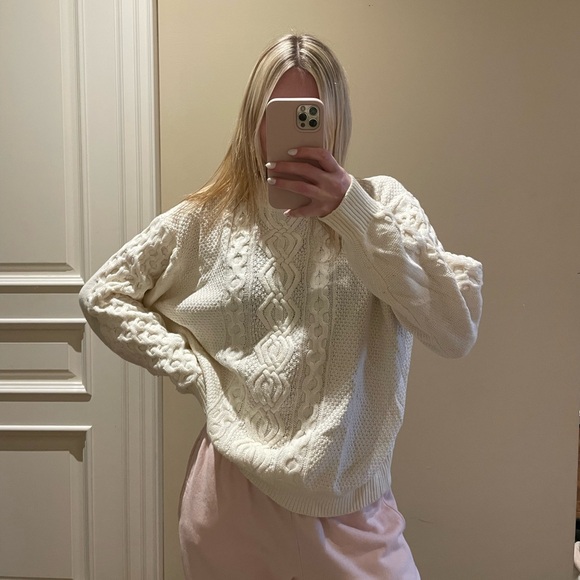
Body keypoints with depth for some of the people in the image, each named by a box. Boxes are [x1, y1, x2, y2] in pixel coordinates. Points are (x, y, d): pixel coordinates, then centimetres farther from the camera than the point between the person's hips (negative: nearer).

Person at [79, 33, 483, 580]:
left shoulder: (381, 203, -4)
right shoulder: (207, 218, 0)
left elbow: (457, 330, -16)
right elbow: (102, 293, 9)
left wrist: (352, 211, -22)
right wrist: (192, 368, -3)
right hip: (233, 494, 1)